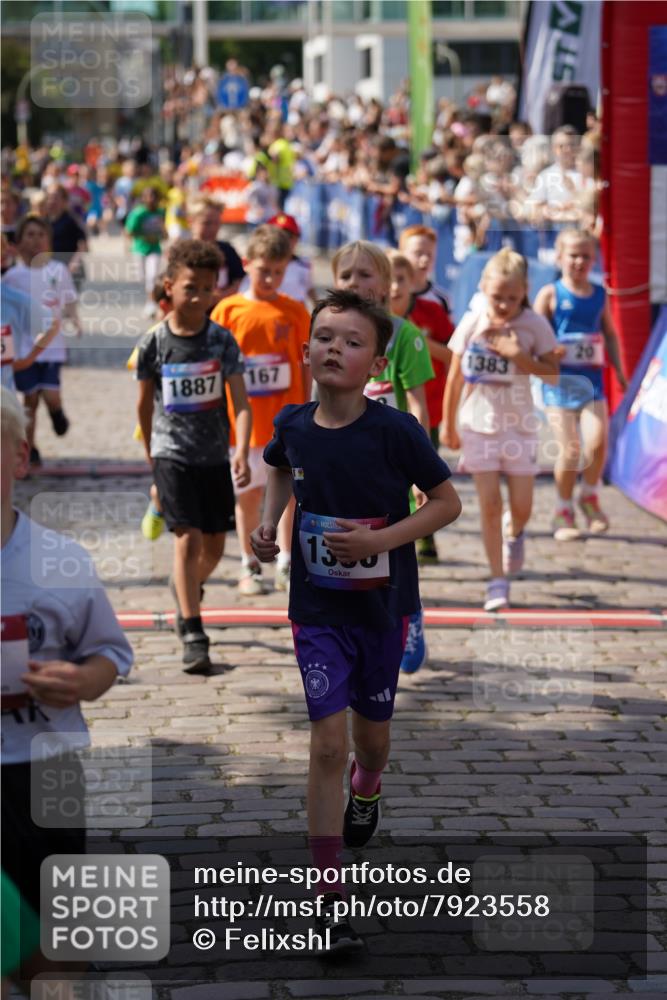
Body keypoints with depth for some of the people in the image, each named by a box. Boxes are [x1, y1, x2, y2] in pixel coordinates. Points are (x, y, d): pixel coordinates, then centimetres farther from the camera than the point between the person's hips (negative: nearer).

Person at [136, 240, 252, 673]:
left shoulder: (222, 340, -6)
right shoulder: (154, 343, -7)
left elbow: (240, 401, -10)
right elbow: (145, 402, 7)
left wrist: (242, 452, -24)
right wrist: (151, 454, 16)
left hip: (214, 454, 2)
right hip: (172, 453, -2)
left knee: (214, 545, 10)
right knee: (188, 537, -13)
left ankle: (189, 588, 44)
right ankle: (193, 636, -11)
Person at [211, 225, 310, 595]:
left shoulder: (294, 312, 1)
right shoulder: (228, 310, -4)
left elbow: (305, 366, 5)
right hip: (245, 421, -1)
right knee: (248, 493, 8)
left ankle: (286, 566, 14)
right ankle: (249, 567, 18)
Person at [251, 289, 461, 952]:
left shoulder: (395, 431, -18)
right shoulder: (292, 425, -7)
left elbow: (447, 502, -9)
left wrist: (380, 540, -21)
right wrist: (269, 523, 0)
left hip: (383, 604, -1)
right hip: (317, 605, 1)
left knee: (370, 730, 17)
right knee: (328, 741, -7)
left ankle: (366, 788, 56)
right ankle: (328, 892, -5)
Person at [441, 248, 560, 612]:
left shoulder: (534, 325, -8)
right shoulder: (471, 323, -5)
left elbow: (553, 374, -8)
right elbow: (455, 377, 3)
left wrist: (520, 356, -23)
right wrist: (448, 424, 7)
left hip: (519, 426, 0)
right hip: (478, 425, 0)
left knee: (522, 506, 4)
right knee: (489, 504, -4)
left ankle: (513, 531, 41)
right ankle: (498, 582, 4)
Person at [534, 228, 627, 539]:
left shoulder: (599, 295, 10)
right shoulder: (550, 294, -1)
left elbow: (610, 334, 19)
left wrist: (619, 369, 14)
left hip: (592, 378, 3)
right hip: (560, 380, -3)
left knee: (597, 441, -14)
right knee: (569, 451, -5)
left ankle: (589, 496, 12)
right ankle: (563, 511, 15)